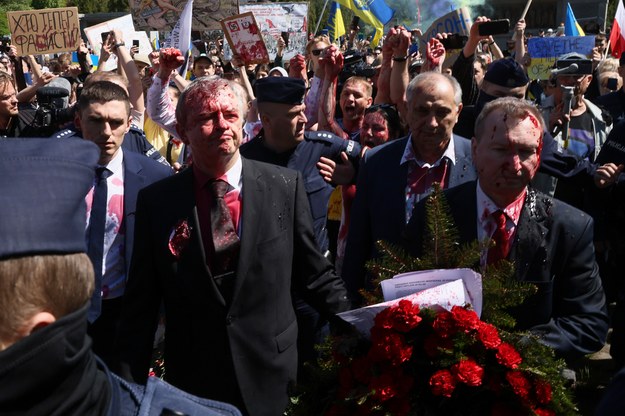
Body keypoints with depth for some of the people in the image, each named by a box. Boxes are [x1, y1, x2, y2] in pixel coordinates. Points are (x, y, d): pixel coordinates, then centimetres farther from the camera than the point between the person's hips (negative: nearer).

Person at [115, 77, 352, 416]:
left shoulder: (286, 186, -6)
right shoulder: (156, 201, -5)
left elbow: (315, 275, 1)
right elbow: (140, 307, -1)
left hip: (270, 379, 0)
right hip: (192, 384, 0)